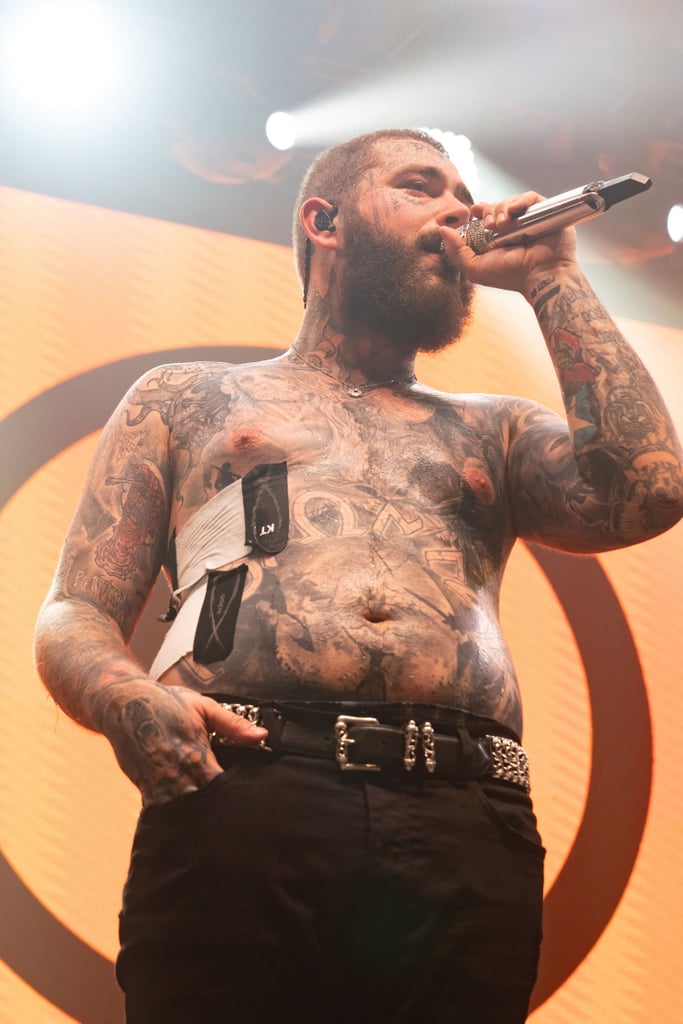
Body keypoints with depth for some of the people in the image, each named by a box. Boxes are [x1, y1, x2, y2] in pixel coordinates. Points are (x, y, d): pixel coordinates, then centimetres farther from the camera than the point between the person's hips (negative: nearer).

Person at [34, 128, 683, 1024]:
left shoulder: (496, 433, 29)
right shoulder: (187, 400, 24)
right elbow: (73, 620, 15)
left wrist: (551, 278, 18)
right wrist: (130, 701, -11)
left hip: (467, 836, 2)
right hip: (238, 804, -1)